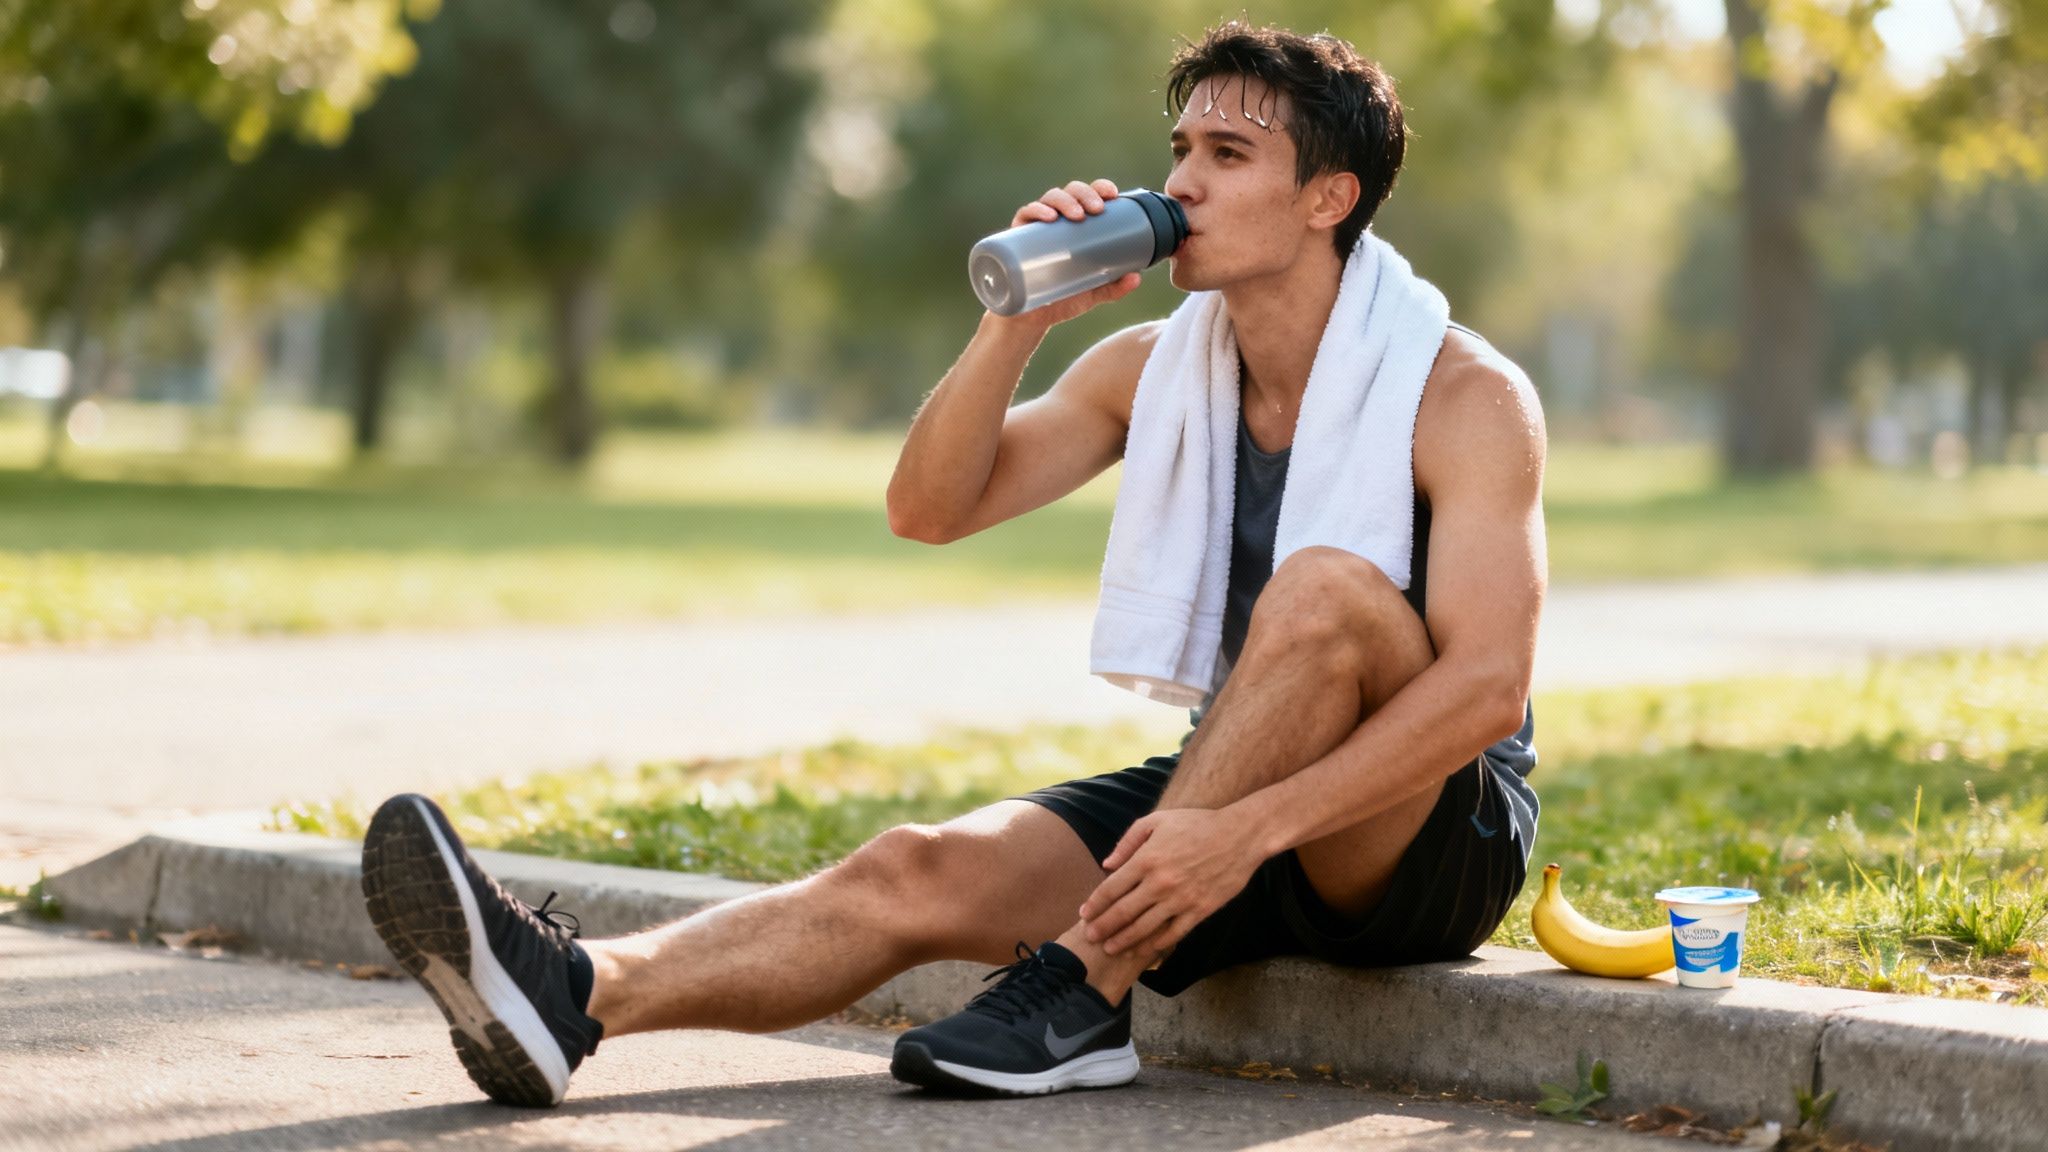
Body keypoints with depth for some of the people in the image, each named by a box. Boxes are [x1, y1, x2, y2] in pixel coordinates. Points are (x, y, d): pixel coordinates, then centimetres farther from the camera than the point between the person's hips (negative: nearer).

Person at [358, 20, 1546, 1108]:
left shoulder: (1462, 394, -13)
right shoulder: (1154, 371, 6)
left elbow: (1487, 686, -24)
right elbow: (930, 508, -1)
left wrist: (1247, 828, -33)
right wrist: (1022, 317, -16)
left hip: (1436, 833, -5)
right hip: (1231, 810, 5)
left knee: (1325, 588, -34)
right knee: (916, 873, -19)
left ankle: (1085, 995, -32)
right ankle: (567, 994, -41)